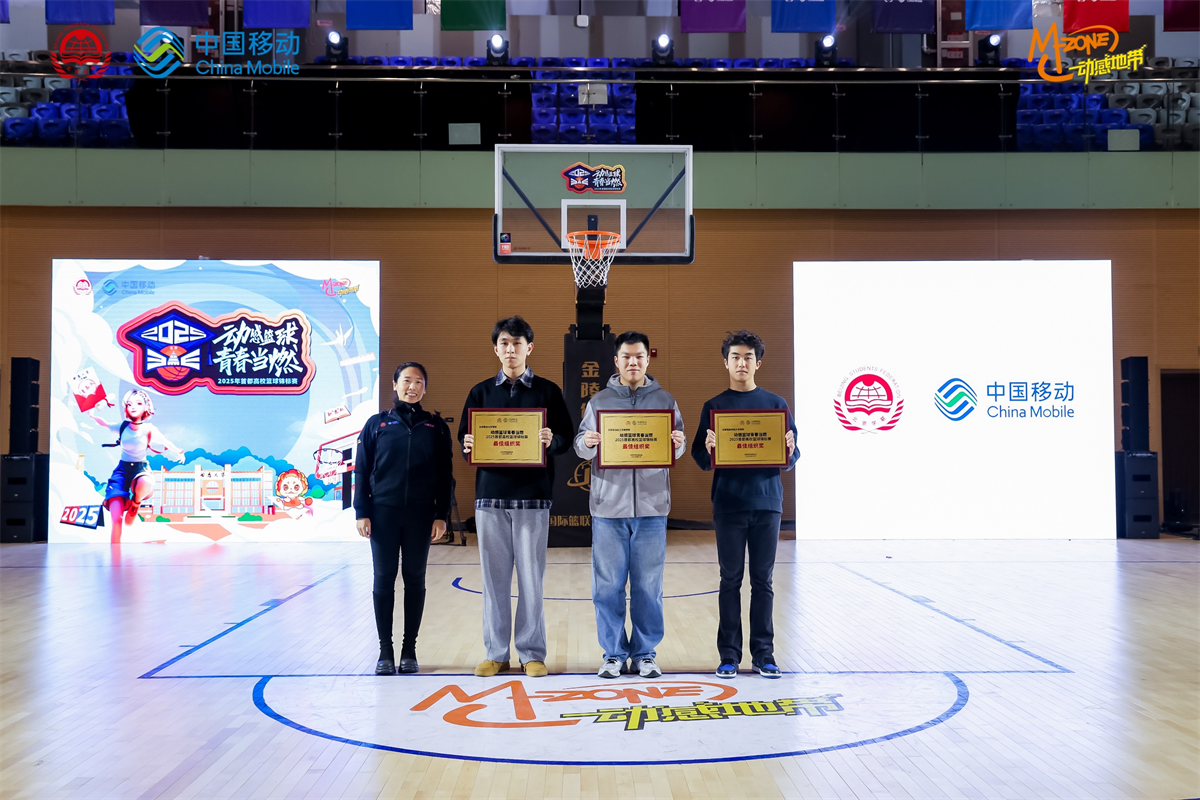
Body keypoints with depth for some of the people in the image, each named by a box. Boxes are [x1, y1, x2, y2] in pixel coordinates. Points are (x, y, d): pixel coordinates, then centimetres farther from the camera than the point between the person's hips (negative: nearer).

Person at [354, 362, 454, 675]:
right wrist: (362, 512, -3)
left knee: (415, 579, 6)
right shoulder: (377, 424, 4)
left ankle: (409, 650, 16)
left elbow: (445, 474, 6)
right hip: (383, 512, 0)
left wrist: (441, 515, 0)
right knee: (384, 578, 2)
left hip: (420, 514, 1)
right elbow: (362, 470, 4)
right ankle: (385, 651, 10)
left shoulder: (436, 427, 5)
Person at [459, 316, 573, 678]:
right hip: (490, 493, 2)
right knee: (494, 576, 5)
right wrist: (469, 445, -13)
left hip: (532, 496, -2)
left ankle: (532, 653, 11)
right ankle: (496, 653, 15)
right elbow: (465, 438, 10)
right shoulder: (481, 391, 12)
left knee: (531, 576, 1)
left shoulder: (548, 390, 6)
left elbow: (566, 439, 4)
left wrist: (552, 440, -18)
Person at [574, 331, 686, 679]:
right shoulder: (599, 401, 8)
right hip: (609, 506, 0)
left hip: (651, 507, 0)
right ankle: (613, 654, 14)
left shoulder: (664, 400, 10)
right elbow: (580, 445, 8)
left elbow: (678, 448, 11)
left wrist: (678, 443, -12)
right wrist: (586, 442, -15)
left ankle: (645, 654, 15)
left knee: (648, 585, 4)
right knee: (608, 585, 3)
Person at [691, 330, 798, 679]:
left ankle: (763, 654, 12)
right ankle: (729, 654, 10)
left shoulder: (776, 404, 7)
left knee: (762, 581, 5)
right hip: (729, 504, 0)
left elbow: (791, 459, 7)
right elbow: (702, 462, 4)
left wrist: (789, 452, -15)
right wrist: (708, 449, -17)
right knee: (730, 579, 4)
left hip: (766, 503, 1)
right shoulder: (714, 407, 6)